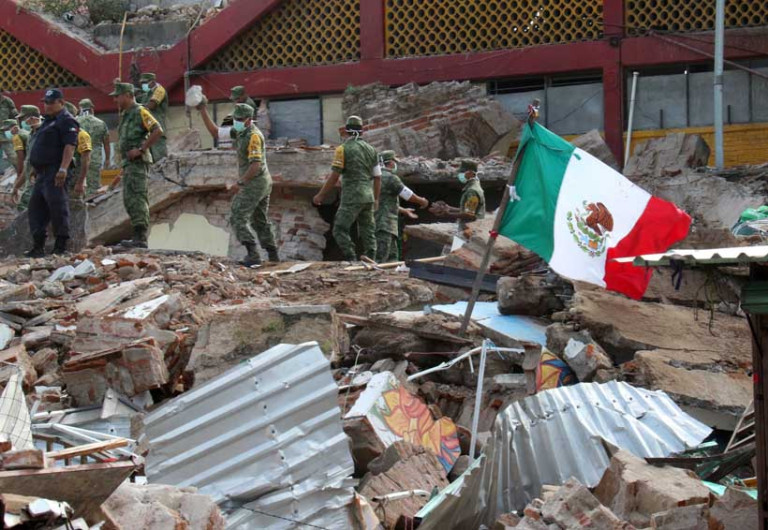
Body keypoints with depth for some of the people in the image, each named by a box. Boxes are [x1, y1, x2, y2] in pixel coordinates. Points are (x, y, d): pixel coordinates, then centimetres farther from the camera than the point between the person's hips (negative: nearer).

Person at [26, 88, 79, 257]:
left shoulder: (66, 121, -8)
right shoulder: (49, 121, 23)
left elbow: (70, 146, -19)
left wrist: (63, 169, -28)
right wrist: (36, 169, 24)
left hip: (54, 173, -11)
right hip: (42, 173, 11)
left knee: (57, 206, -10)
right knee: (36, 206, 10)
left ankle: (61, 245, -7)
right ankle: (38, 246, 15)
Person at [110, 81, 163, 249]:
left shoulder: (140, 112, -7)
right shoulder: (125, 115, 22)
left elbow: (158, 131, -19)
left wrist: (141, 149, -20)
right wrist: (122, 172, 24)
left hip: (137, 163, -10)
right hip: (129, 164, 10)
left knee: (137, 199, -15)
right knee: (129, 201, 10)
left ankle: (140, 239, -19)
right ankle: (138, 237, 12)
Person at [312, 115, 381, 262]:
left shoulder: (343, 149, -7)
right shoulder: (370, 149, 10)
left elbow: (334, 176, -10)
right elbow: (377, 177, 12)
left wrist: (321, 195, -1)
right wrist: (376, 199, 23)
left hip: (351, 197, -6)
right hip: (368, 197, 6)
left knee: (340, 230, -3)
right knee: (367, 232, 10)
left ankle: (352, 261, -15)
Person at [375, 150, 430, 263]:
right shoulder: (391, 178, -11)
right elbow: (409, 196, -5)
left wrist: (404, 211, 39)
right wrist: (423, 201, 14)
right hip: (384, 225, -10)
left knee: (392, 257, 12)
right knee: (380, 258, -16)